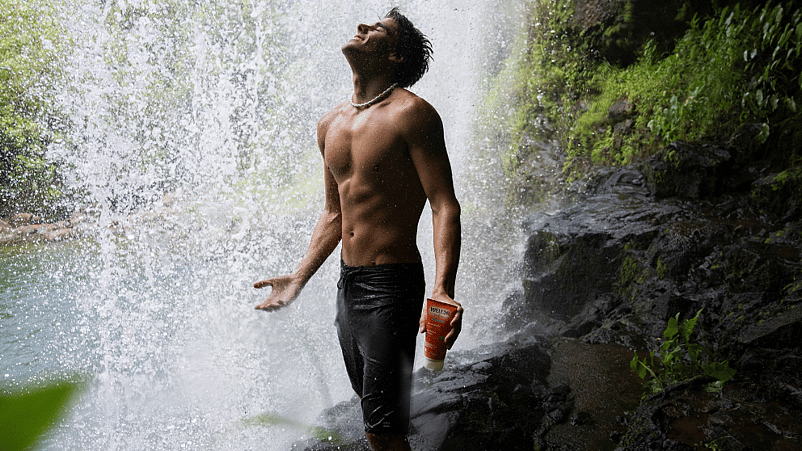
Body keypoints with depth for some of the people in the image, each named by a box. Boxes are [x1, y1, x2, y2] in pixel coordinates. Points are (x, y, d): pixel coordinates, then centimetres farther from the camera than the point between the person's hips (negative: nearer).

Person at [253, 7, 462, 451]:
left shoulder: (411, 114, -12)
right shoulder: (330, 124, 11)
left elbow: (445, 206, -17)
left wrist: (443, 291, -30)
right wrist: (299, 277, 13)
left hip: (392, 285, -7)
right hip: (346, 282, 7)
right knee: (371, 410, 20)